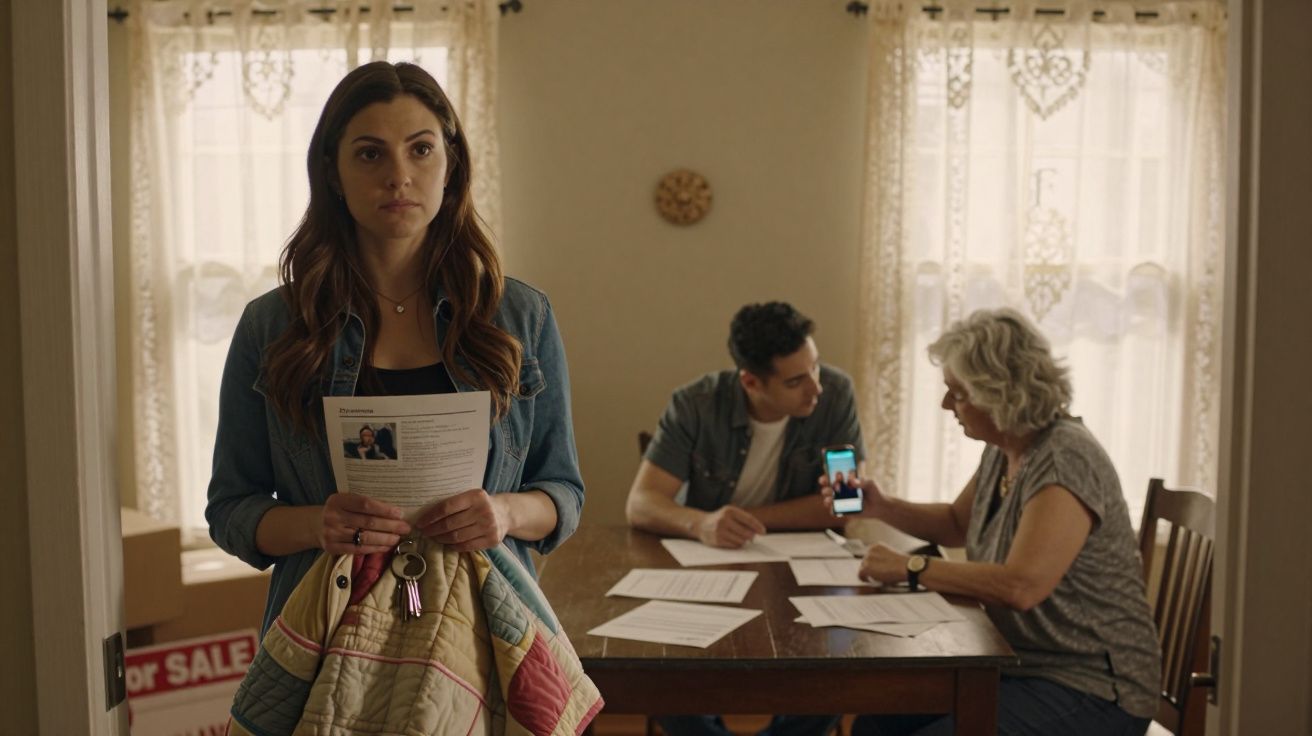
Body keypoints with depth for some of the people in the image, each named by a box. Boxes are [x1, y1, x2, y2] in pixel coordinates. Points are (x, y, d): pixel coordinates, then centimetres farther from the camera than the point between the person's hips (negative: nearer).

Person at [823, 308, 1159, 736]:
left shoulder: (1065, 459, -23)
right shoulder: (1003, 451, 5)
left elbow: (1021, 586, -33)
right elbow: (957, 525, 24)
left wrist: (912, 569, -21)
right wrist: (881, 507, 7)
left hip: (1094, 690, -8)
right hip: (1021, 666, 8)